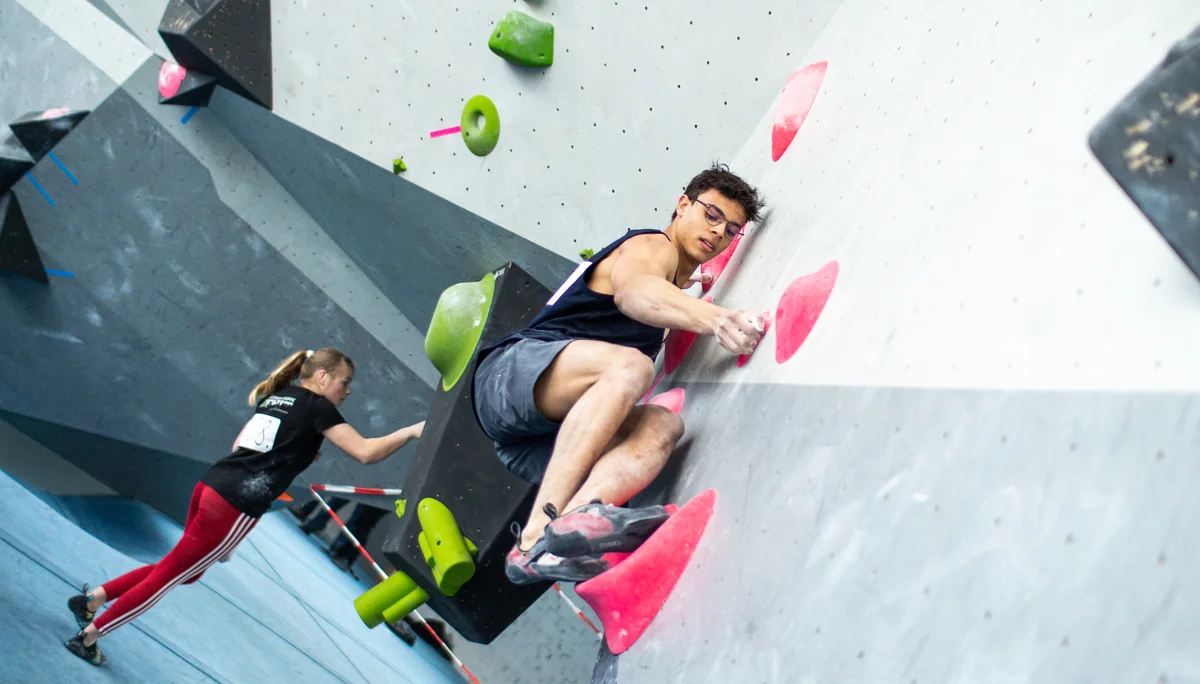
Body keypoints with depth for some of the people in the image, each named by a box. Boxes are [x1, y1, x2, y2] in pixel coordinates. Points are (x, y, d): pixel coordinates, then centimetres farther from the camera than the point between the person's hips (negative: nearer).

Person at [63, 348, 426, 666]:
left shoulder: (275, 396, 20)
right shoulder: (318, 407, -4)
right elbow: (366, 452, -12)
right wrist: (411, 431, -5)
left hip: (210, 485, 8)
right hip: (234, 507, -8)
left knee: (186, 572, 25)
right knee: (168, 575, 5)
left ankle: (91, 598, 26)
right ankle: (88, 636, 14)